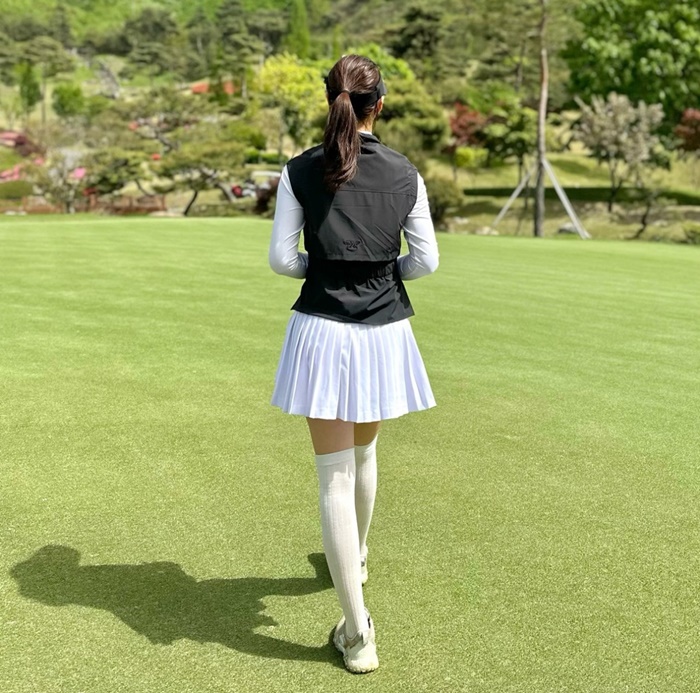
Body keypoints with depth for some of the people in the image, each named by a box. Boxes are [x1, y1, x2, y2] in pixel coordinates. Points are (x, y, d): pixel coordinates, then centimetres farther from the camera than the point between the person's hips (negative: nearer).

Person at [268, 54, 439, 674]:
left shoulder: (300, 171, -4)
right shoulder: (405, 174, -1)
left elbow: (281, 259, -6)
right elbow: (426, 261, 0)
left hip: (323, 330, -2)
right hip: (383, 330, 2)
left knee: (335, 474, 2)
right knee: (364, 453, 25)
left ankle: (357, 631, 4)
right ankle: (356, 558, 50)